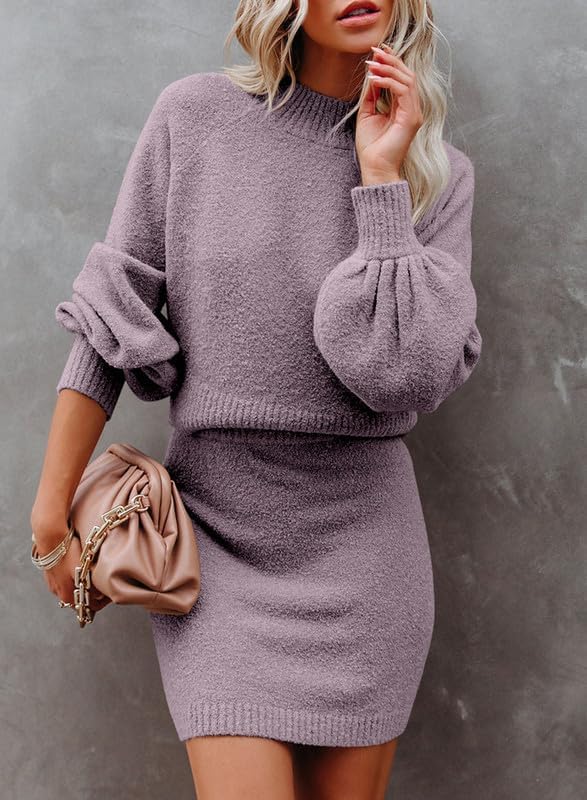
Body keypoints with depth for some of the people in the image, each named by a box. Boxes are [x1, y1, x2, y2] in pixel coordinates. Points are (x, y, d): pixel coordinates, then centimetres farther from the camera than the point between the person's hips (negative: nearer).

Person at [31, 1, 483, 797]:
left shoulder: (438, 172, 1)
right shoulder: (194, 116, -2)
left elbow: (410, 378, -13)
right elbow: (113, 319, 0)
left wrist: (381, 178, -12)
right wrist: (50, 516, 0)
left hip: (359, 532, 2)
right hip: (214, 529, -1)